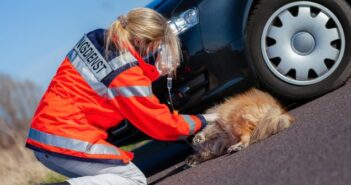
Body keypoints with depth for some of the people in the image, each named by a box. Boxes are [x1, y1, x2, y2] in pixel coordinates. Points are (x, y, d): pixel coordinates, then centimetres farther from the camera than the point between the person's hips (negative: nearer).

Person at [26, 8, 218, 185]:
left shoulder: (96, 38, 3)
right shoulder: (127, 76, -16)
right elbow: (163, 124, -4)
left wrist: (155, 71, 8)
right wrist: (201, 121, 11)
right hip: (68, 142, -8)